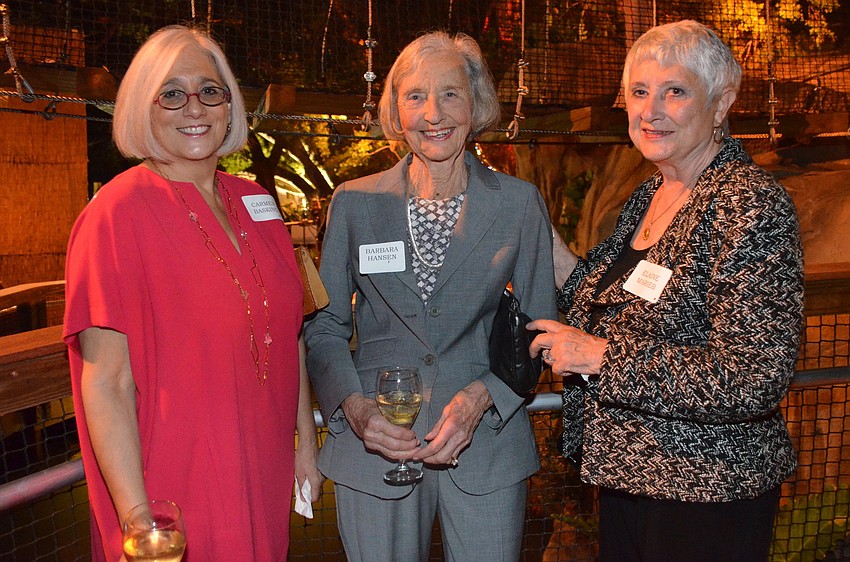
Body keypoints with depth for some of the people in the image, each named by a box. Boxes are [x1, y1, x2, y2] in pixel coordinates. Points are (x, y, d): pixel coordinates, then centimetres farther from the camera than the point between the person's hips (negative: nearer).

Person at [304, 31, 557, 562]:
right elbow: (324, 327, 5)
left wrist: (482, 396, -13)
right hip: (374, 445, 1)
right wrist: (354, 405, -12)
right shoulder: (354, 203, 1)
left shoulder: (521, 203, 0)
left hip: (487, 444, 0)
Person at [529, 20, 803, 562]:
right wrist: (555, 256, 1)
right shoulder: (649, 195, 6)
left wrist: (600, 355, -24)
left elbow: (754, 379, -27)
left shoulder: (753, 206, -20)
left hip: (705, 493, -8)